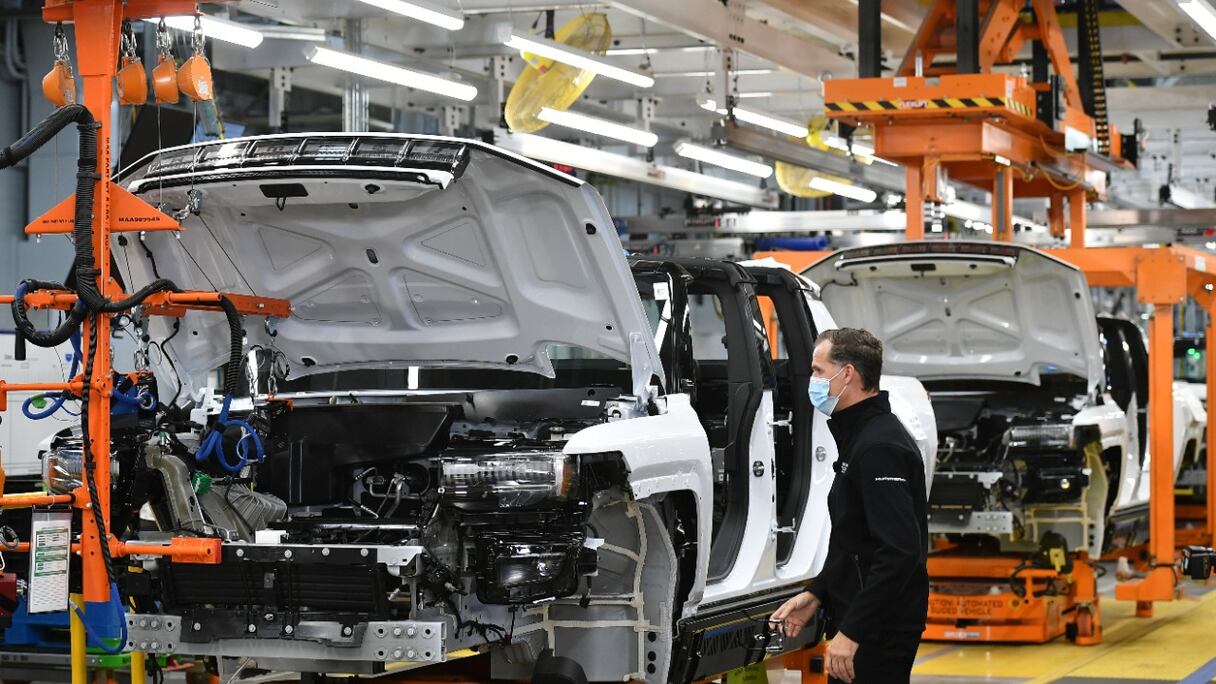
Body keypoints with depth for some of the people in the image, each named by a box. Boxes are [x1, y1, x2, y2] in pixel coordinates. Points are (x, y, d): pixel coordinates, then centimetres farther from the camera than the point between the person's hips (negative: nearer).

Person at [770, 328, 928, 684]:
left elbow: (899, 551, -26)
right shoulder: (859, 436, 17)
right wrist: (815, 594, 16)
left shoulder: (879, 447, -18)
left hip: (878, 634, -10)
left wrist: (851, 632, -25)